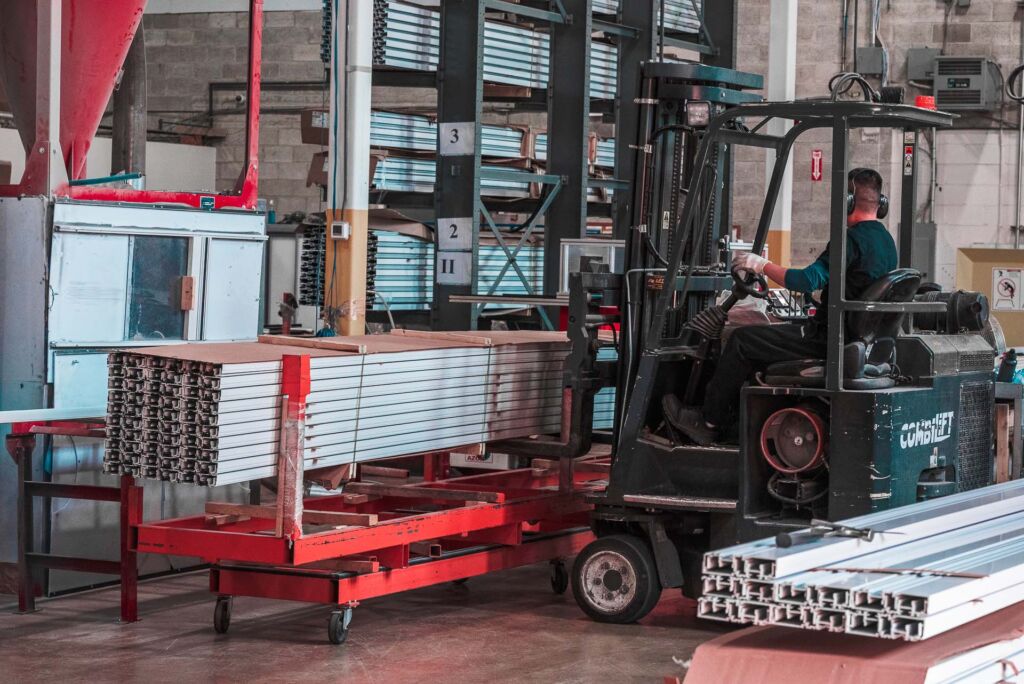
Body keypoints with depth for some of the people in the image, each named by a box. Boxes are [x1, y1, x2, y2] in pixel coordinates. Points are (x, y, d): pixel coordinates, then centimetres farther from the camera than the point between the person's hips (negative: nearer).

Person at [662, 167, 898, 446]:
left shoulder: (852, 239, -18)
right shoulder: (887, 241, 12)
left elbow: (809, 280, -26)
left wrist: (763, 266, -14)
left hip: (828, 340, -10)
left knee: (742, 340, -2)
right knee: (762, 340, 21)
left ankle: (707, 422, 6)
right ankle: (730, 419, 21)